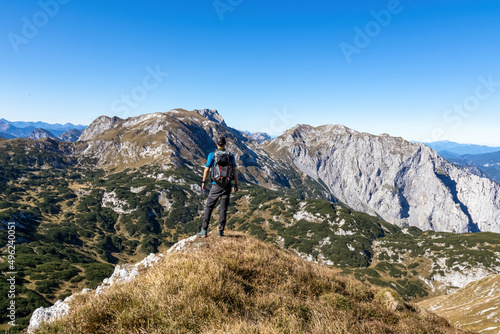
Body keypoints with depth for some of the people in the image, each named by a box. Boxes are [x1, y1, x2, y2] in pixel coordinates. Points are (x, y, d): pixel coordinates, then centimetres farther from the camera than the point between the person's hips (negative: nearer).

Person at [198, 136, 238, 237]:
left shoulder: (212, 155, -2)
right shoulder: (230, 155, 2)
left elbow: (207, 169, -2)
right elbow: (234, 171, 1)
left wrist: (204, 182, 9)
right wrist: (236, 184, 9)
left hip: (216, 185, -1)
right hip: (227, 185, 1)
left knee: (209, 207, 7)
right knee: (224, 208, 7)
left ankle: (204, 230, 4)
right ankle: (221, 231, 8)